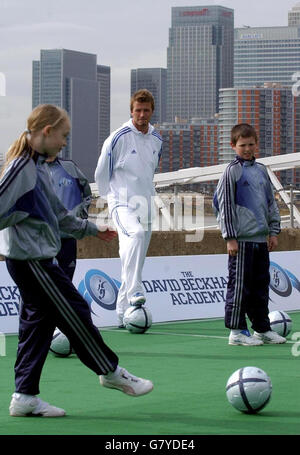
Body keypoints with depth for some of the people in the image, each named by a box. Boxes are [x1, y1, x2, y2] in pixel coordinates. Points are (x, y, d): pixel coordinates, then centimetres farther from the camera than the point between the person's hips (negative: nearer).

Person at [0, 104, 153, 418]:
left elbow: (56, 212, 26)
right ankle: (110, 372, 15)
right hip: (31, 259, -10)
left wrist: (89, 228, 30)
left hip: (37, 258, 10)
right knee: (75, 313, 1)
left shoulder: (39, 165, 14)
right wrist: (26, 215, -15)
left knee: (38, 321, 10)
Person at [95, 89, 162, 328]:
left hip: (145, 205, 6)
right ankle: (135, 292, -40)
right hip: (122, 204, -6)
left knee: (134, 260, 7)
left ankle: (123, 312, 15)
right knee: (136, 234, -35)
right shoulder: (118, 138, -9)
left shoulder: (157, 139, 10)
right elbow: (101, 173, 2)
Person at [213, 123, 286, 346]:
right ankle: (237, 330, 1)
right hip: (242, 238, -7)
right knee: (239, 285, -5)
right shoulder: (232, 171, -5)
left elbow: (271, 202, 21)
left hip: (261, 238, 7)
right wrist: (230, 237, -12)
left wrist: (274, 231, 14)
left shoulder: (261, 170, 14)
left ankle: (262, 329, 19)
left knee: (261, 284, 11)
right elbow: (224, 204, -8)